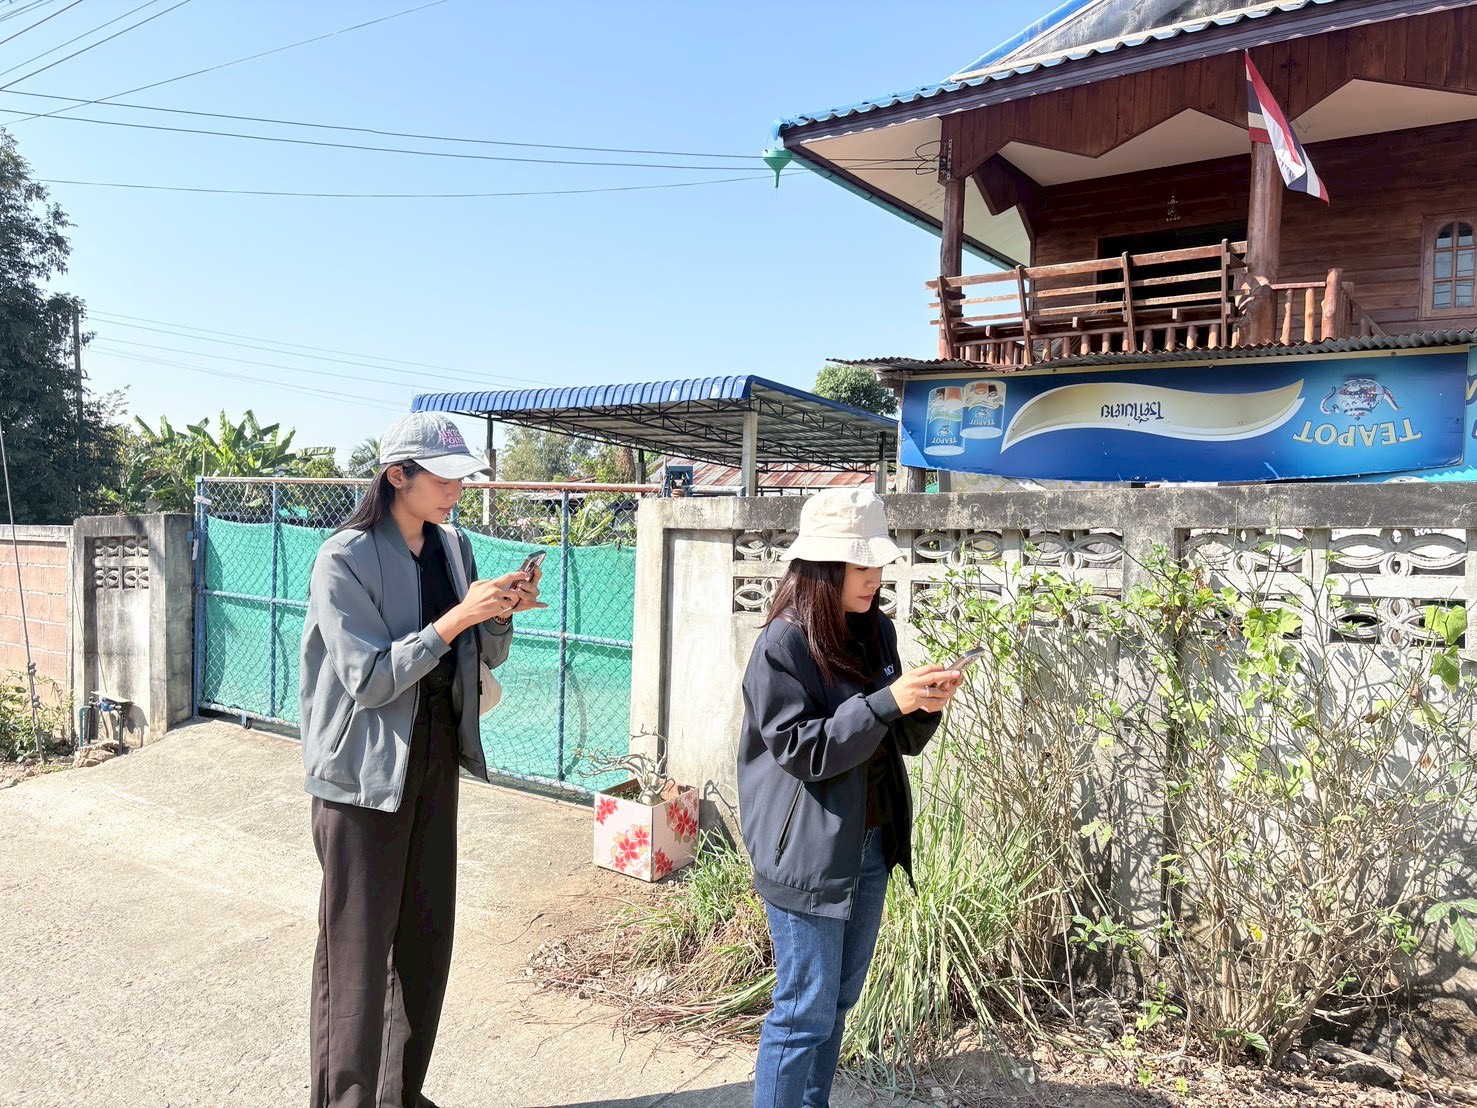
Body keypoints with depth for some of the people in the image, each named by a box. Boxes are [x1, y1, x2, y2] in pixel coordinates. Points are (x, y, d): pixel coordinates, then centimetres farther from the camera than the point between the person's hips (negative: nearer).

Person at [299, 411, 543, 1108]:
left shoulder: (453, 549, 4)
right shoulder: (345, 559, -15)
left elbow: (487, 656, 10)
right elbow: (369, 679, -19)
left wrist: (502, 614, -10)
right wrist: (455, 618, -25)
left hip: (435, 761, 7)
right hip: (366, 771, -6)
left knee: (427, 941, 16)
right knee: (357, 950, 3)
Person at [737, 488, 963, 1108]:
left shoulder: (877, 631, 5)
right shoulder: (783, 645, -16)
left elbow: (901, 740, 10)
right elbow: (801, 750, -20)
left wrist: (925, 707, -11)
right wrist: (887, 701, -26)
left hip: (871, 845, 7)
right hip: (808, 855, -7)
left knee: (840, 1000, 19)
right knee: (805, 1011, 3)